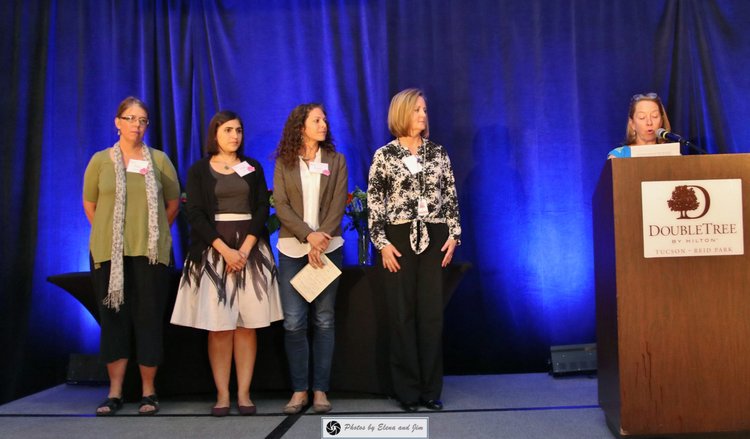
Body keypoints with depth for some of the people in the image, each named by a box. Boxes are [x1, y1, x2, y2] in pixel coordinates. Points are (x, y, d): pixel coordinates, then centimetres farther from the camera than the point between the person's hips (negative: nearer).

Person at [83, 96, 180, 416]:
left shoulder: (159, 160, 4)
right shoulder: (100, 160, 5)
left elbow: (173, 202, 12)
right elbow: (89, 204, 12)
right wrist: (109, 234, 13)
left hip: (150, 252, -1)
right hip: (108, 252, 1)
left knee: (149, 319, 1)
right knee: (114, 319, 5)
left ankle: (148, 392, 12)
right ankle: (115, 392, 13)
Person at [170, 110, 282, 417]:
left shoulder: (253, 168, 11)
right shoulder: (199, 170, 5)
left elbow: (262, 209, 3)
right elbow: (196, 214, -4)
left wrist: (245, 249, -11)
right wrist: (225, 250, -15)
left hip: (251, 249, 2)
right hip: (213, 250, -1)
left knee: (247, 324, 0)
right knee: (218, 325, -3)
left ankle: (244, 394, 4)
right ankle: (222, 394, 3)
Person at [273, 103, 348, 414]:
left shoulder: (335, 160, 8)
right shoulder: (284, 163, 6)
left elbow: (338, 204, -1)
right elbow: (281, 205, -3)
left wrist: (322, 238, -14)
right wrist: (308, 236, -15)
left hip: (328, 247, 1)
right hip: (293, 248, 0)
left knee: (324, 320, 3)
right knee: (294, 322, -3)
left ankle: (320, 389, 10)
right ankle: (299, 389, 7)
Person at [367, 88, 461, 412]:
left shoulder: (438, 152, 9)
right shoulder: (384, 155, 2)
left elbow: (451, 195, 9)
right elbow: (374, 202, 0)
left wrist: (454, 234, 0)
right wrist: (381, 242, -8)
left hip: (434, 237, 2)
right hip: (400, 238, -2)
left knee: (432, 313, 3)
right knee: (403, 313, 2)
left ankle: (430, 389, 12)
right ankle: (408, 390, 10)